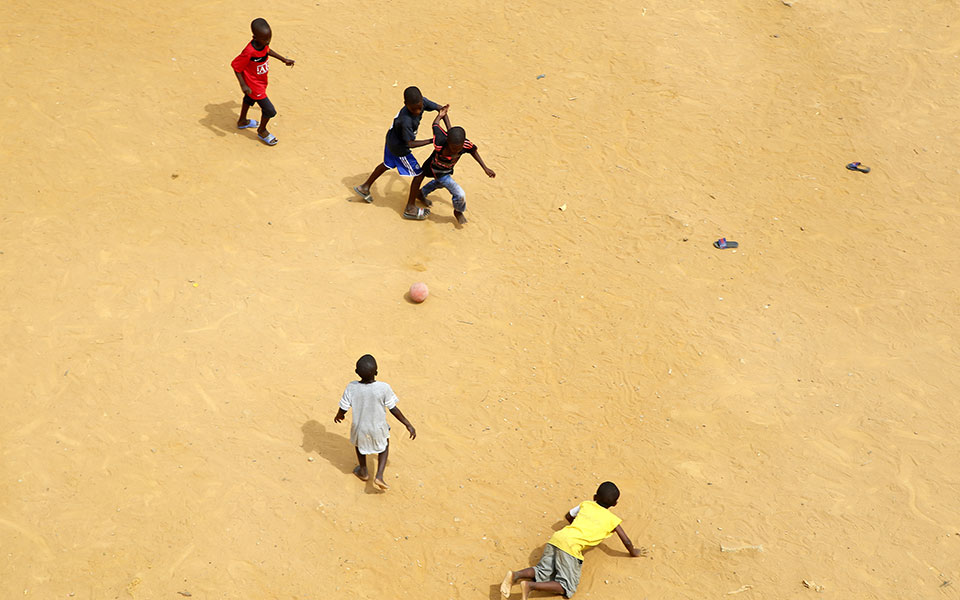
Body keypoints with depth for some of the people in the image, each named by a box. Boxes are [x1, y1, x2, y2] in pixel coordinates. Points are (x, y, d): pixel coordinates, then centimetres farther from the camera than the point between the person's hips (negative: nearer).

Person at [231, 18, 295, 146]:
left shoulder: (263, 43, -17)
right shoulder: (249, 52, -39)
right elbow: (236, 67, -27)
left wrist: (283, 60, 13)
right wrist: (243, 86, -30)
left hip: (261, 81, 8)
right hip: (253, 86, -8)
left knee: (249, 99, 32)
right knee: (270, 111, 1)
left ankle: (242, 121, 61)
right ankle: (262, 131, 31)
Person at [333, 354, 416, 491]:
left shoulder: (351, 388, -24)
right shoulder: (383, 388, -28)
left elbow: (343, 409, -13)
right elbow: (393, 409, -17)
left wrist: (339, 416, 11)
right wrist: (408, 425, -4)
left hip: (359, 427, 1)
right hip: (378, 429, -1)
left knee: (360, 443, 33)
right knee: (384, 446, 29)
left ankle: (363, 471, 52)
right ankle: (379, 476, 19)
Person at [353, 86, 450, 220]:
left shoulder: (422, 101, -20)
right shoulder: (406, 120, -40)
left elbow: (440, 108, -9)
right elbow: (410, 143, -32)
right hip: (399, 148, -9)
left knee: (388, 164, 32)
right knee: (418, 174, 2)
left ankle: (364, 188, 50)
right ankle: (410, 208, 16)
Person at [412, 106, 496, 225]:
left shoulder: (466, 144, -35)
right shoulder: (439, 144, -45)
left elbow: (473, 151, -10)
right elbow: (435, 125, -26)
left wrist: (485, 168, -5)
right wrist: (440, 115, -6)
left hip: (448, 170, 5)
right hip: (437, 170, -5)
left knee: (439, 183, 37)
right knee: (459, 195, -13)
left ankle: (422, 194, 67)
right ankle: (458, 212, 21)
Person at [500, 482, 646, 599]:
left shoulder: (586, 505, 25)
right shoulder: (612, 519, 13)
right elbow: (627, 542, 14)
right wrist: (633, 552, 34)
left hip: (556, 537, 6)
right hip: (571, 547, -6)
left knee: (542, 572, 10)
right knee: (567, 588, -4)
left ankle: (516, 575, -19)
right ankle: (531, 586, -24)